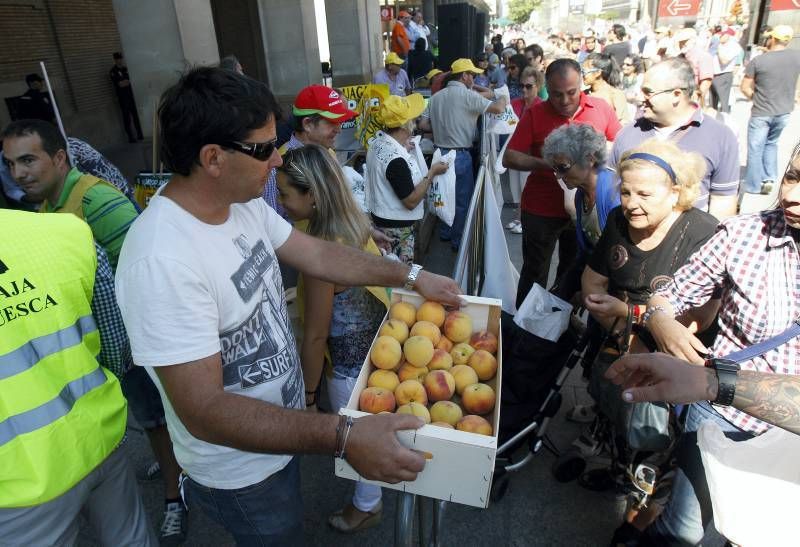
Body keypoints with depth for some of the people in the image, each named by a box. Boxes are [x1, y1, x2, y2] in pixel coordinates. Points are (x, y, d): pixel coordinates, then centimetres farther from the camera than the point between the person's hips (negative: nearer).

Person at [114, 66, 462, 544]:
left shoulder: (245, 204, -7)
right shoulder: (162, 262, -34)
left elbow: (318, 254, 2)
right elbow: (205, 410, -34)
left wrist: (411, 276, 0)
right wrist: (343, 437, -38)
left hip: (282, 432, 8)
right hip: (241, 474, -8)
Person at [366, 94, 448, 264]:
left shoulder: (377, 142, -1)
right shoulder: (396, 160, -28)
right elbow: (411, 201, -24)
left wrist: (403, 147, 13)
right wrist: (432, 173, -16)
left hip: (379, 217, 9)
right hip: (396, 229, -9)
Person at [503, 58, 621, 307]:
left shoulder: (601, 108, -1)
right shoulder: (535, 113, -6)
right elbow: (509, 157, -10)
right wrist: (547, 164, -24)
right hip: (542, 209, -2)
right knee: (535, 273, 9)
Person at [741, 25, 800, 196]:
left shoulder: (758, 60, -14)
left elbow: (745, 88, -10)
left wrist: (757, 99, 7)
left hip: (761, 113, -4)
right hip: (784, 112, 4)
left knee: (755, 149, 9)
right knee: (771, 144, 25)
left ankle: (753, 185, 16)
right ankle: (769, 178, 17)